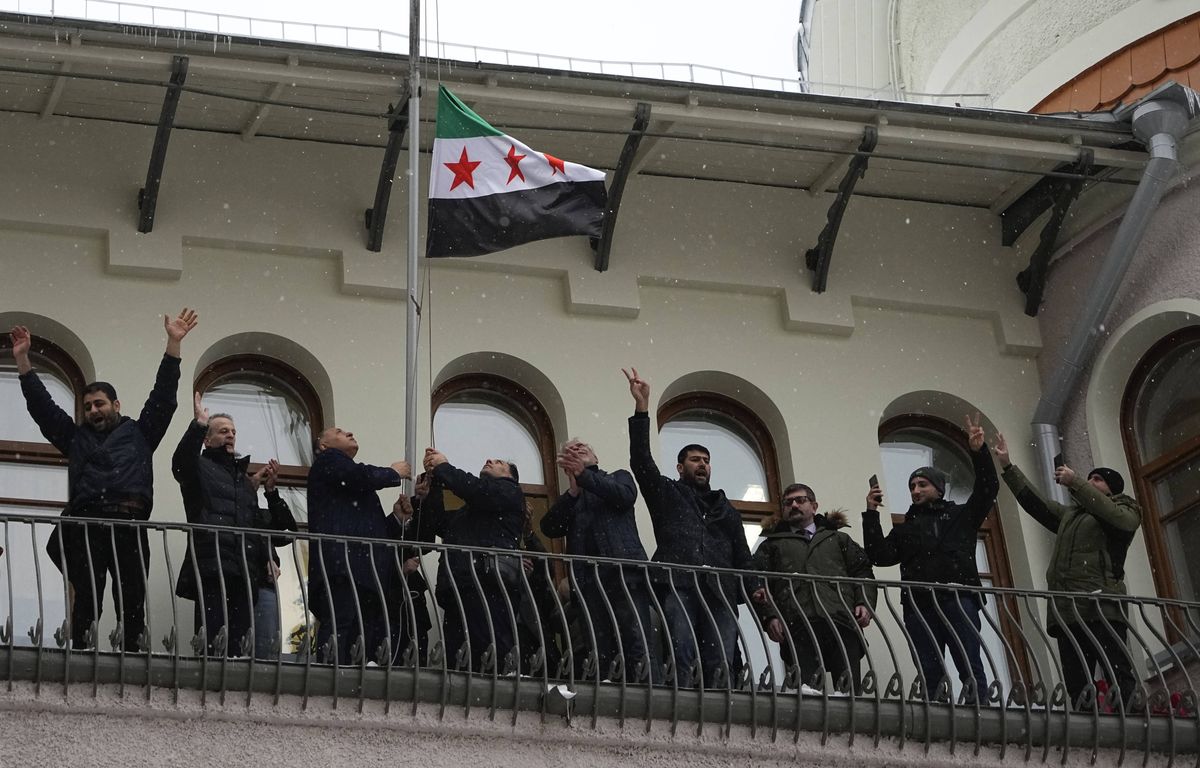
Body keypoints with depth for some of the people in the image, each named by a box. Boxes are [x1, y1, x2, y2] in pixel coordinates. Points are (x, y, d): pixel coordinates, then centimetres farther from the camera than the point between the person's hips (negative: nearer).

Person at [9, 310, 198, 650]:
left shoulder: (138, 433, 23)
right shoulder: (76, 437, 28)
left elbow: (163, 396, 17)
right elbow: (41, 405, 26)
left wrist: (174, 343, 10)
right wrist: (22, 358, 22)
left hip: (129, 524, -1)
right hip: (85, 525, 1)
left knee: (133, 603, -7)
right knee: (86, 602, -7)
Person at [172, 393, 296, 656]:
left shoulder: (245, 480, 31)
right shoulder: (201, 467, 10)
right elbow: (181, 462, -15)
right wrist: (199, 424, -20)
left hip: (246, 574, 7)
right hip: (212, 570, -7)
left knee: (239, 645, 0)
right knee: (213, 644, -15)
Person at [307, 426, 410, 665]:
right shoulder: (328, 460, 12)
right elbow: (361, 477, -10)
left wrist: (397, 517, 15)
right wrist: (395, 473, 7)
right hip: (342, 562, -9)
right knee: (338, 628, -21)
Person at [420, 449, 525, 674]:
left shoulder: (509, 491, 16)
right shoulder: (464, 512, 36)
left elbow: (477, 489, -2)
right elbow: (435, 524, 24)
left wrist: (443, 467, 10)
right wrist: (434, 479, 18)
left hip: (490, 586, -7)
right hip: (458, 591, 7)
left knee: (492, 659, -19)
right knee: (455, 665, -6)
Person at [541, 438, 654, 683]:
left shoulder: (619, 477, 23)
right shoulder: (568, 499, 27)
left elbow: (625, 495, 0)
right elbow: (550, 528, 9)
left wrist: (583, 475, -4)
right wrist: (573, 490, -1)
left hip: (624, 572, -2)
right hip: (588, 579, 2)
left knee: (637, 648, -15)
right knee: (600, 654, -9)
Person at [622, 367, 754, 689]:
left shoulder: (726, 510, 32)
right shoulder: (668, 493, 23)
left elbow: (742, 557, 25)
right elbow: (641, 462, 9)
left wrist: (754, 590, 6)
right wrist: (641, 409, 2)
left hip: (720, 591, 3)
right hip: (678, 586, -3)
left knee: (722, 666, -12)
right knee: (682, 658, -19)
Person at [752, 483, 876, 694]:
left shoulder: (838, 539, 32)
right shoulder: (772, 545, 27)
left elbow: (863, 572, 22)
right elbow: (759, 585, 13)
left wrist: (865, 604, 2)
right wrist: (769, 616, -6)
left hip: (842, 622, 1)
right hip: (799, 627, -1)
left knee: (850, 689, -14)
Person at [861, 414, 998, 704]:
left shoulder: (961, 516, 21)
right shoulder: (905, 529, 26)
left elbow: (988, 489, 10)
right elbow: (880, 555, 11)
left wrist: (979, 453, -2)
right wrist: (871, 516, 6)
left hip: (959, 601, -2)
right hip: (920, 606, 2)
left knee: (971, 670, -12)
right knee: (930, 675, -3)